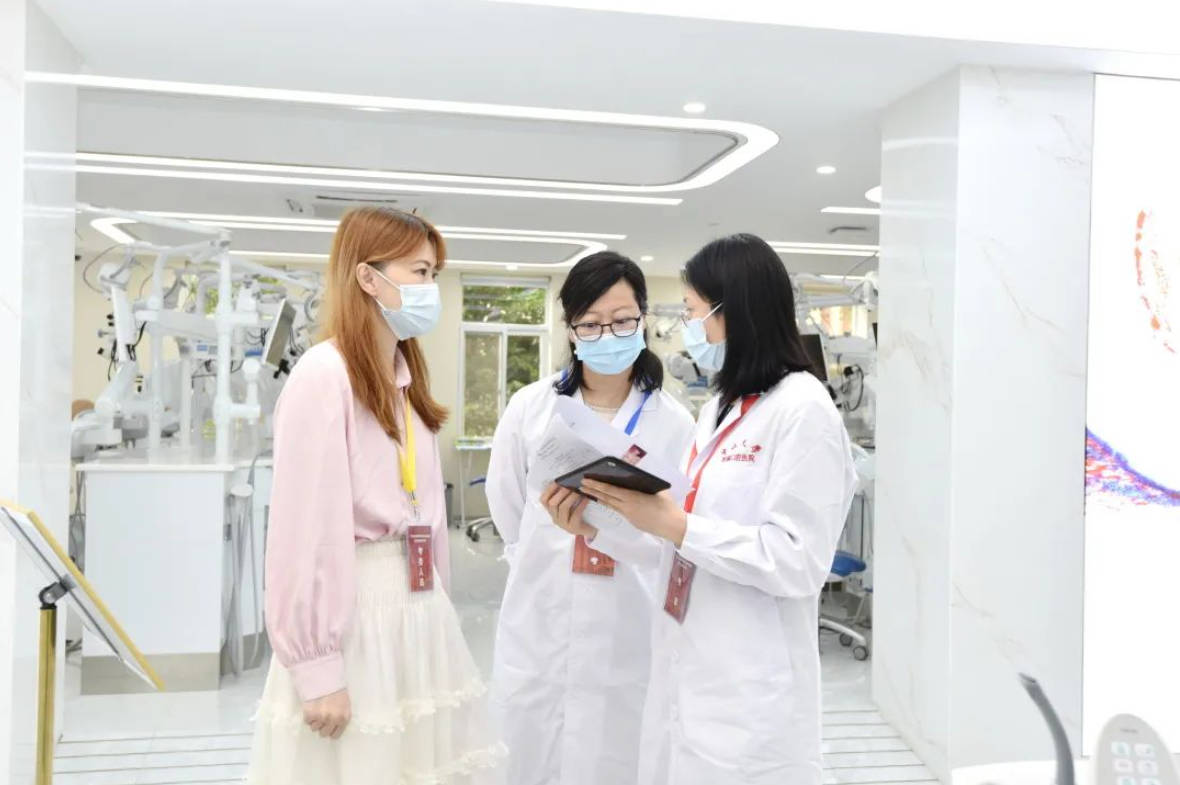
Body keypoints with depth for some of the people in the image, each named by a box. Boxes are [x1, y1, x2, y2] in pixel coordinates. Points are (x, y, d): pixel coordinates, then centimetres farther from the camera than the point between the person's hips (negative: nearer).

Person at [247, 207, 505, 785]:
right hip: (350, 614, -8)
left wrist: (435, 601, 12)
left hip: (417, 609, 8)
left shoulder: (407, 379, 12)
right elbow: (306, 532, -18)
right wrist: (317, 668, -17)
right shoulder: (324, 374, -15)